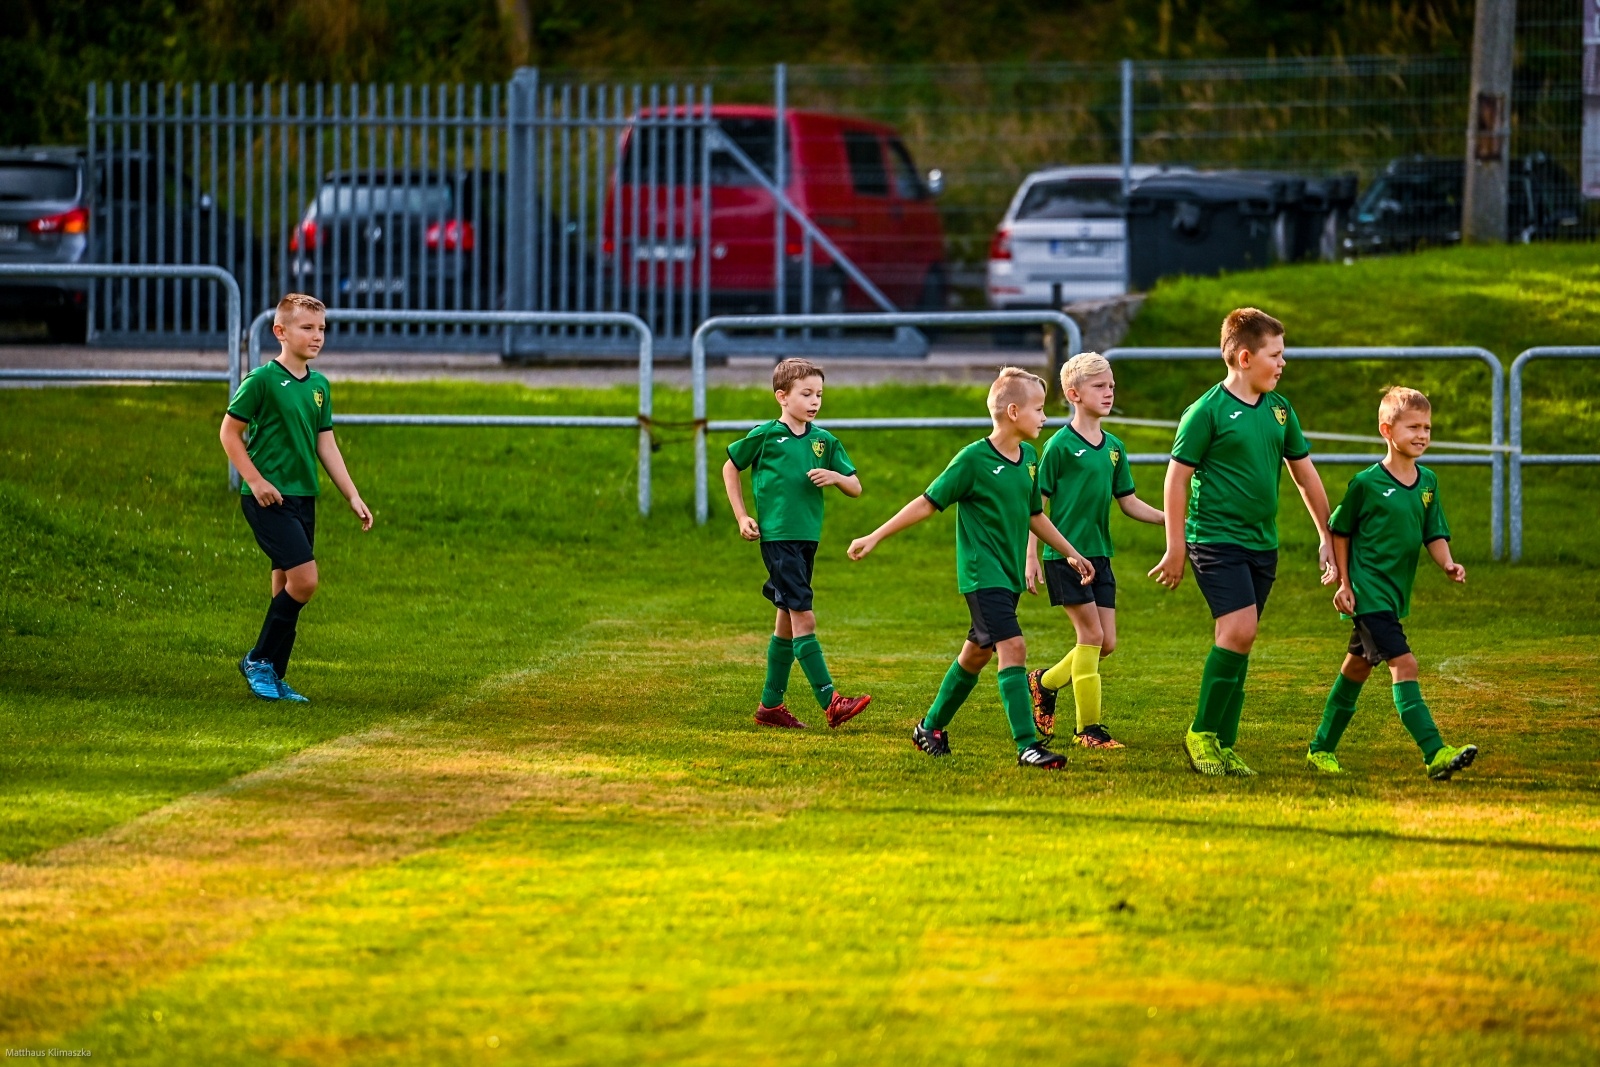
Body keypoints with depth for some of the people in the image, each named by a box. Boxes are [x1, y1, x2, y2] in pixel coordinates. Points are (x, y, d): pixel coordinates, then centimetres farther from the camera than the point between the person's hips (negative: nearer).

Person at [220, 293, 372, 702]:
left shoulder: (319, 385, 10)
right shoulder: (263, 379, -11)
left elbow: (325, 444, 15)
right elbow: (230, 432, -6)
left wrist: (353, 496, 11)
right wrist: (256, 480, -13)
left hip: (303, 497, 7)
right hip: (268, 497, -7)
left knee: (287, 587, 8)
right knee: (304, 578, -16)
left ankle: (274, 678, 15)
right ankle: (259, 660, -2)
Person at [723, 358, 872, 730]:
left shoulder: (824, 441, 8)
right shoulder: (765, 436, -4)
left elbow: (856, 488, 11)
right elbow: (730, 468, 10)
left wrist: (835, 476, -11)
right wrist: (742, 518, 4)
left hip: (808, 537, 6)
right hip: (777, 536, -6)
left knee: (788, 620, 12)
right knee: (804, 618, -13)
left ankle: (771, 705, 21)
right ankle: (830, 702, -17)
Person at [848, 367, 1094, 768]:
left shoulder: (1029, 458, 8)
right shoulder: (973, 459, -14)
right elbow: (927, 503, -9)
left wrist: (1071, 554, 27)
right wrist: (875, 538, -9)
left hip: (1009, 575, 8)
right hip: (981, 573, -8)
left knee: (977, 653, 16)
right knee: (1013, 646, -18)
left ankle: (931, 727, 32)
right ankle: (1027, 745, -20)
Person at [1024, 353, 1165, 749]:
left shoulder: (1114, 447, 9)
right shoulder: (1060, 445, -9)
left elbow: (1129, 503, 14)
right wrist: (1031, 557, -12)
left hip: (1099, 554, 7)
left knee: (1107, 643, 5)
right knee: (1092, 635, -8)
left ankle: (1044, 682, 27)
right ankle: (1088, 728, 0)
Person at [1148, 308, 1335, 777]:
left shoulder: (1279, 409, 10)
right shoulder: (1208, 411, -9)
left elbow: (1305, 474, 19)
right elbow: (1177, 478, -7)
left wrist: (1327, 537, 20)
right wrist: (1176, 548, -8)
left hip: (1262, 544, 7)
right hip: (1216, 539, -6)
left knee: (1238, 642, 8)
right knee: (1239, 630, -18)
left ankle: (1224, 746, 12)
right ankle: (1201, 733, -6)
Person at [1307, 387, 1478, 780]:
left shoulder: (1428, 482, 6)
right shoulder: (1366, 483, -11)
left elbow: (1434, 534, 11)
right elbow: (1340, 531, -1)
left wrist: (1448, 564, -9)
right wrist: (1344, 583, -4)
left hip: (1395, 595, 7)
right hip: (1368, 592, -7)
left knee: (1357, 667, 18)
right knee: (1404, 664, -18)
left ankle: (1322, 749, 30)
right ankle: (1435, 754, -25)